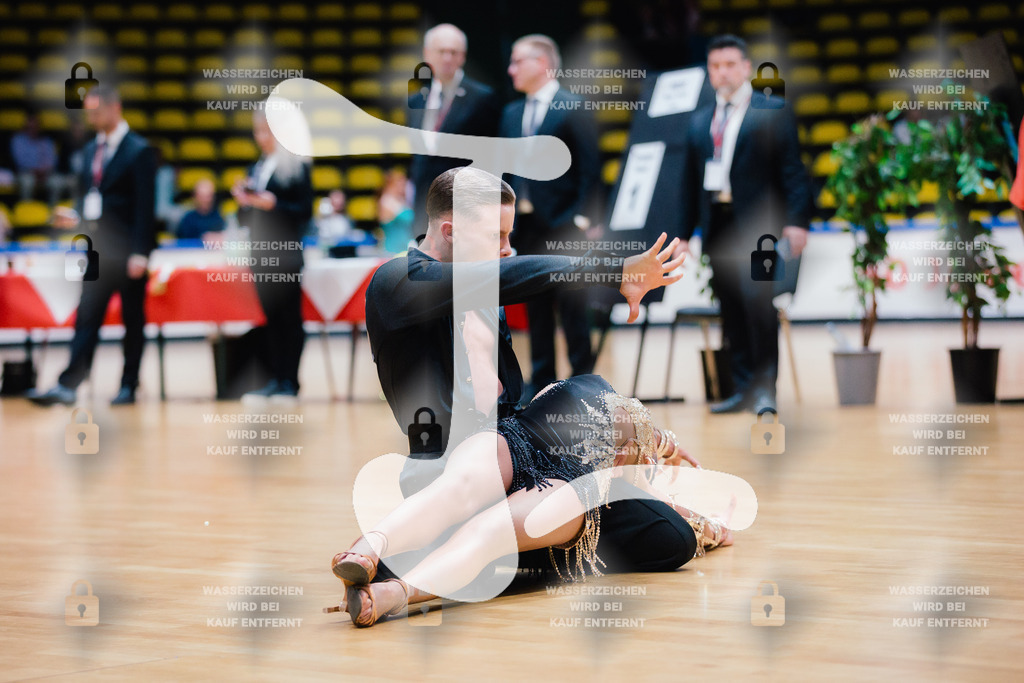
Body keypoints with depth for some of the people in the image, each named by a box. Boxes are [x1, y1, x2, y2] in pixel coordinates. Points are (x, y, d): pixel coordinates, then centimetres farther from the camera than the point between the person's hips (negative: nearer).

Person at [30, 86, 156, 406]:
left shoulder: (139, 151, -8)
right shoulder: (92, 149, 14)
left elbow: (145, 205, -12)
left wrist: (140, 252, -17)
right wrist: (75, 217, 0)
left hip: (127, 249, -6)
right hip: (98, 248, 6)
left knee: (133, 319, 4)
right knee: (86, 317, 1)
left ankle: (129, 386, 12)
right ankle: (68, 385, -3)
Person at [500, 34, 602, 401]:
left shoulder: (574, 108, -5)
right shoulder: (512, 114, 15)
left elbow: (589, 168, -9)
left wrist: (581, 219, -15)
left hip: (562, 224, -6)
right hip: (525, 225, 6)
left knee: (572, 306, -3)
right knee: (536, 308, 8)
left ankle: (582, 379, 4)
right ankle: (541, 381, 14)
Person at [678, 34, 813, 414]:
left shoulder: (772, 112, 3)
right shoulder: (700, 121, 18)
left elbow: (792, 170, -3)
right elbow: (691, 180, 20)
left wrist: (796, 220, -14)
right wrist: (685, 233, 15)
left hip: (755, 224, -5)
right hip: (717, 223, 5)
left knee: (757, 298, -17)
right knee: (731, 309, 6)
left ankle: (765, 388, -10)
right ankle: (743, 389, 13)